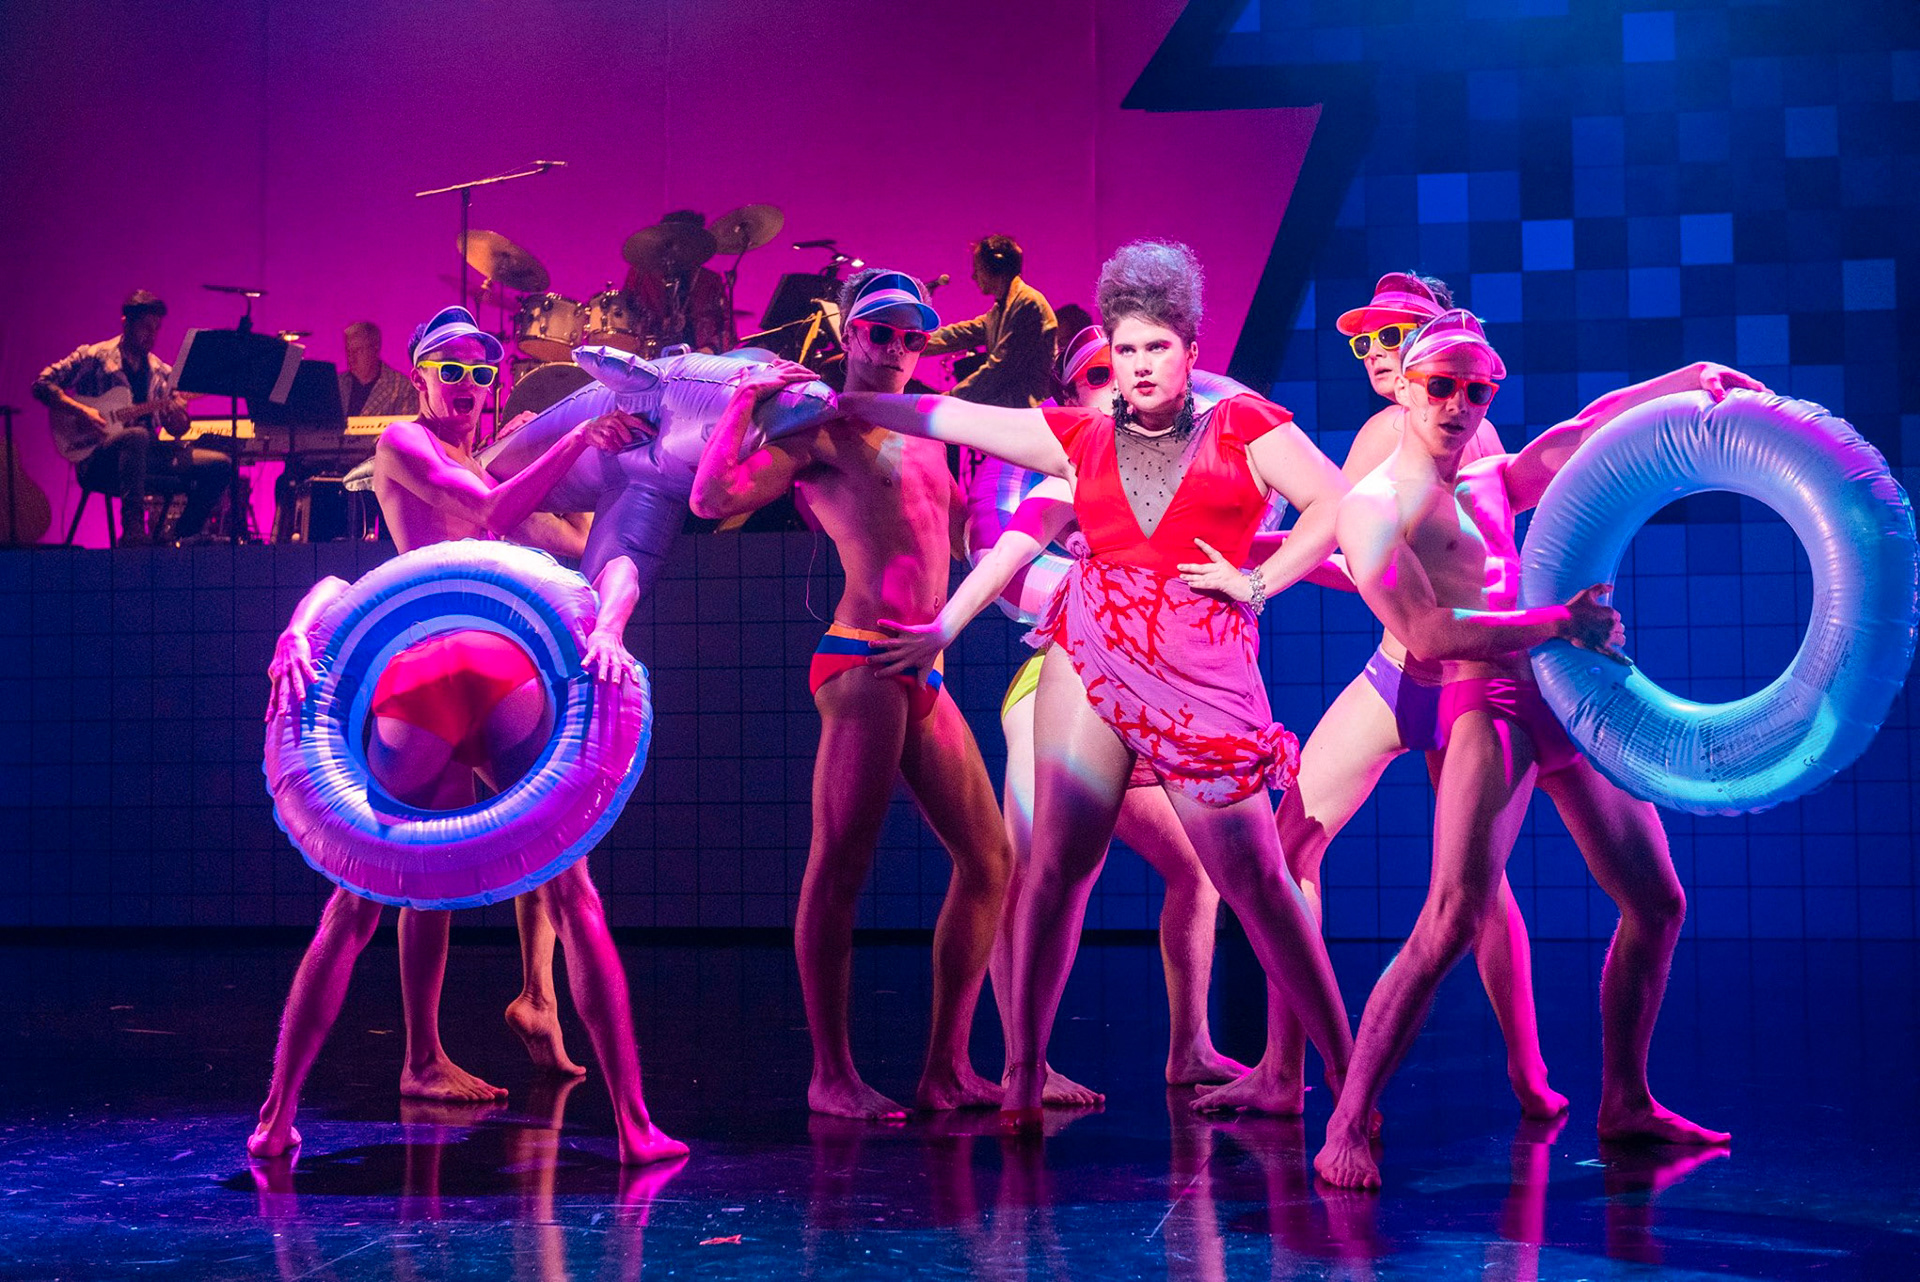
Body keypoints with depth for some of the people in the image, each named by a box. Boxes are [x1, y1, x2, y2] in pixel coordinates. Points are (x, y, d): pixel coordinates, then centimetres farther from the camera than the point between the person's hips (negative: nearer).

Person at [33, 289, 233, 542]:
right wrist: (80, 411, -17)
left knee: (220, 466, -11)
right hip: (96, 459, -6)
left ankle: (178, 538, -5)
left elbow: (177, 430, 16)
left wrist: (176, 415, -8)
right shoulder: (93, 357, 2)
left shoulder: (162, 373, 17)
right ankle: (133, 532, -44)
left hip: (145, 455, 6)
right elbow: (41, 384, -4)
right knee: (136, 436, -41)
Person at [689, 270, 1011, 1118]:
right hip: (861, 662, -8)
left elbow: (958, 540, 32)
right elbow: (712, 497, -8)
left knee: (987, 862, 6)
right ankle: (831, 1075, -4)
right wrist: (747, 400, -13)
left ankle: (946, 1068, 12)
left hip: (924, 674, 8)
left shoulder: (925, 438, 24)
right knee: (840, 865, -9)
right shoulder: (820, 429, 2)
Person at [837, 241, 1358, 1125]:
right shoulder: (1083, 438, 14)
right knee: (1056, 865, -2)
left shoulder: (1241, 425, 7)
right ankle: (1023, 1073, 6)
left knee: (1254, 878, -3)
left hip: (1201, 670, -2)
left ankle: (1343, 1064, 7)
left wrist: (1257, 580, -4)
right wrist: (836, 401, 15)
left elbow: (1334, 503, 3)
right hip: (1089, 655, 3)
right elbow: (944, 418, 15)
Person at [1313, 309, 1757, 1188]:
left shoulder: (1490, 482, 17)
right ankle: (1346, 1130, -18)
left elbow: (1586, 431, 23)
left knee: (1656, 902, 11)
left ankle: (1625, 1104, 25)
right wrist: (1558, 624, -16)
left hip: (1567, 703, 9)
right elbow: (1425, 634, -16)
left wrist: (1690, 377, 9)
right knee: (1454, 920, -22)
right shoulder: (1372, 507, -6)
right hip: (1490, 710, -8)